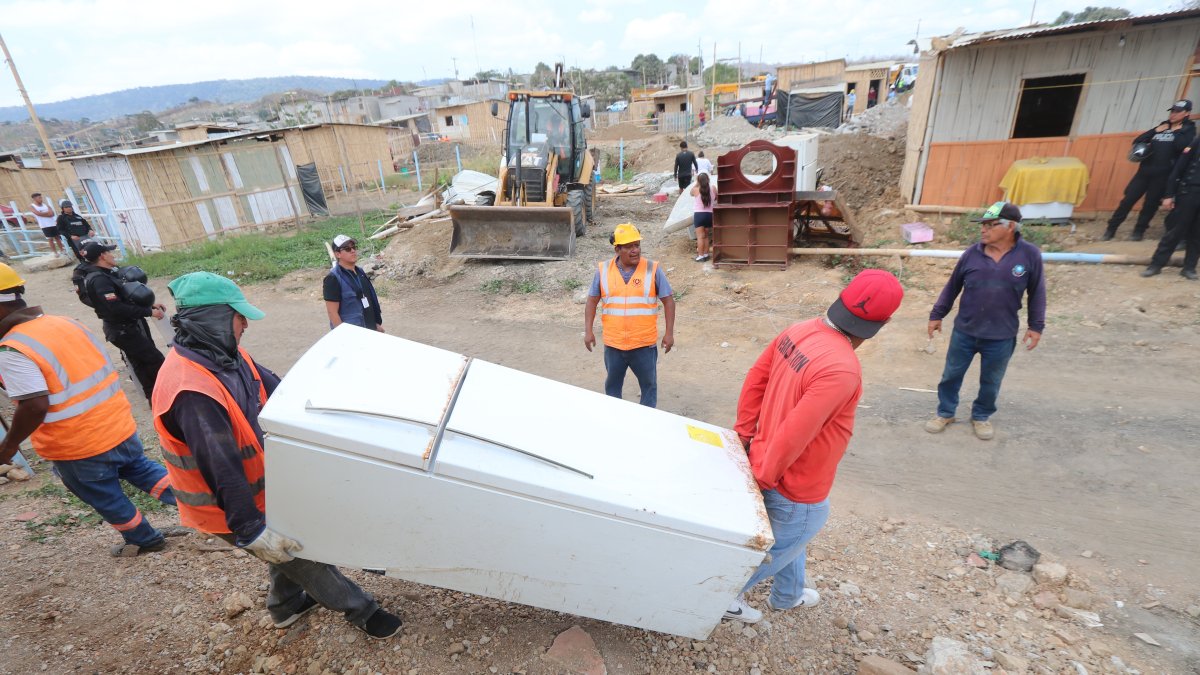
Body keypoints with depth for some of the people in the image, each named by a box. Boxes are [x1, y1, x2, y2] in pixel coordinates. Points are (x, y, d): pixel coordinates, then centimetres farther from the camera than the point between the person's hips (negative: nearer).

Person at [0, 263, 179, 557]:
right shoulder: (66, 322, 2)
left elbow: (35, 406, -27)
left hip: (77, 446, -6)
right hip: (119, 425, 6)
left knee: (106, 498, 17)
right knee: (140, 469, 26)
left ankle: (145, 540, 34)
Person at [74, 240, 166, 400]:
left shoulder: (108, 273, 6)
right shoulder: (99, 280, -23)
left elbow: (127, 296, 15)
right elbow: (117, 308, -29)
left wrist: (151, 304, 4)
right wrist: (149, 312, -23)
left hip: (131, 324, 9)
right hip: (123, 330, -9)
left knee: (143, 362, 17)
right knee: (155, 360, -7)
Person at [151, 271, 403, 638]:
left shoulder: (223, 354, -8)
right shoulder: (190, 391, -36)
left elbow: (273, 388, 4)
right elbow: (221, 470, -33)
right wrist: (252, 532, -27)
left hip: (263, 484, 8)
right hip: (230, 509, -8)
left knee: (290, 545, 27)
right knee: (303, 555, 9)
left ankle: (286, 606, 53)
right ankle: (360, 610, 30)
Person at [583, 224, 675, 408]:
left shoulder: (653, 270, -6)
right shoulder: (603, 271, -2)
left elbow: (668, 301, -2)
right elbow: (592, 301, 5)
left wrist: (669, 333, -6)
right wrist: (588, 331, -3)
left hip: (644, 344, -2)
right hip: (613, 344, 2)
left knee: (649, 385, 11)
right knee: (612, 385, 18)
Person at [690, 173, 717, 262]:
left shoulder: (696, 189, -11)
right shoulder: (713, 188, -4)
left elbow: (691, 193, 12)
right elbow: (716, 198, 13)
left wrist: (697, 183, 13)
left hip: (699, 214, -3)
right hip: (709, 214, 3)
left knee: (700, 236, -1)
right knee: (706, 236, 16)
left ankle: (700, 256, -1)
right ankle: (706, 254, 21)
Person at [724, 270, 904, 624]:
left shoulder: (799, 330, -8)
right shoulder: (842, 368, -34)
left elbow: (755, 378, 1)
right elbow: (796, 433, -31)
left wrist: (744, 432, 9)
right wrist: (766, 477, -16)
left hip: (777, 471, 8)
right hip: (797, 488, -8)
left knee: (791, 539, 32)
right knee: (782, 548, 20)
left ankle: (787, 595, 56)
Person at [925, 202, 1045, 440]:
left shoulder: (1029, 255, -9)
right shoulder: (972, 254, -7)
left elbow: (1037, 293, 1)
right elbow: (952, 287, 3)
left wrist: (1036, 326, 2)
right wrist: (937, 315, 5)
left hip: (1001, 337, -1)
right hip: (964, 332, 1)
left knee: (990, 382, 15)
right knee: (951, 375, 13)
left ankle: (981, 416, 38)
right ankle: (945, 413, 32)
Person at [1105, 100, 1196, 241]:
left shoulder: (1188, 129, 3)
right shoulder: (1162, 126, 16)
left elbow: (1182, 146, -15)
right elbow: (1137, 141, 11)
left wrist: (1177, 132, -5)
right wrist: (1155, 131, -1)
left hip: (1163, 174, -3)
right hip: (1145, 170, 3)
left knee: (1150, 204, 1)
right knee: (1128, 199, -3)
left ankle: (1139, 231, 12)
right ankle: (1111, 229, 1)